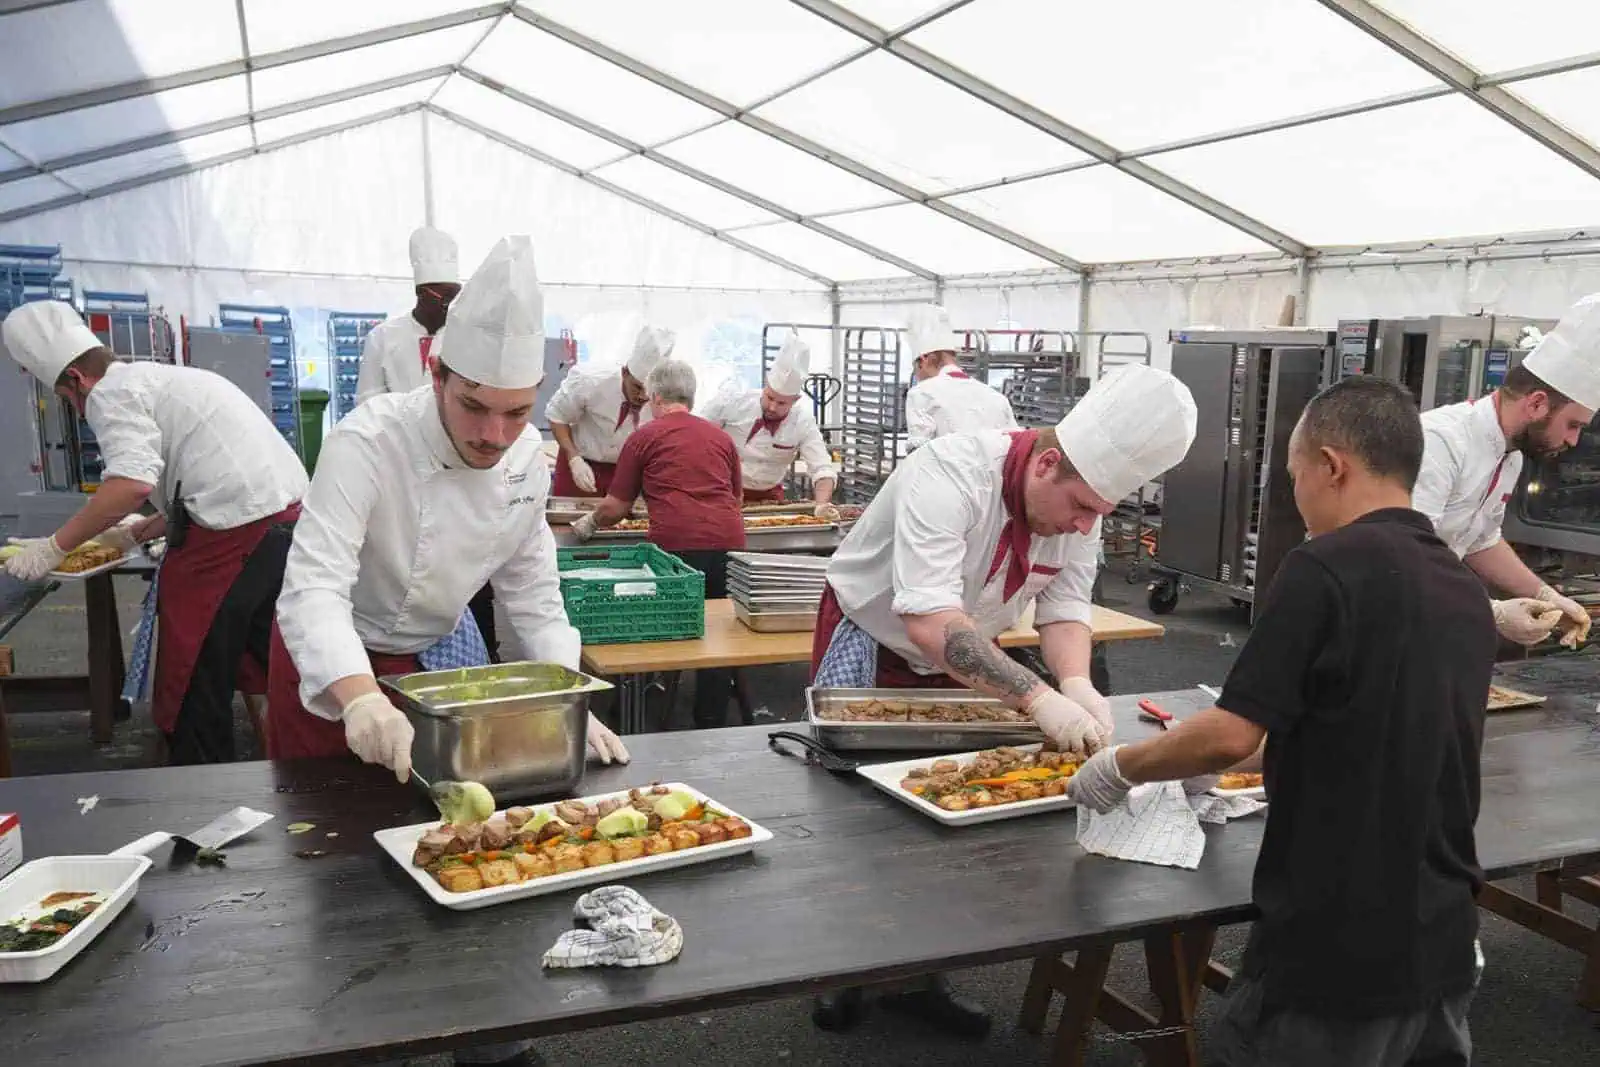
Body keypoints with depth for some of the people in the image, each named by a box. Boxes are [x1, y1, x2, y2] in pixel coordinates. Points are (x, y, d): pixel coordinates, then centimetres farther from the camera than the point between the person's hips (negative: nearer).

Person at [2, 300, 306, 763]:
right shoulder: (164, 378, 27)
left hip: (233, 540, -9)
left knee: (195, 682, 3)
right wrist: (141, 532, 39)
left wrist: (55, 547, -9)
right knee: (269, 668, 17)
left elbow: (134, 483, -19)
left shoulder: (111, 392, -2)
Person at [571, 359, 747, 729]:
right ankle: (712, 726, 13)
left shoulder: (645, 437, 10)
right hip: (728, 543, 3)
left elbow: (615, 508, 12)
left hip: (676, 544, -3)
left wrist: (589, 524, 32)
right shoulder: (720, 436, 21)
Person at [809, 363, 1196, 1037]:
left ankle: (917, 975, 25)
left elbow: (1064, 610, -13)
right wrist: (1039, 699, -53)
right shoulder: (952, 475, -37)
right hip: (871, 647, -5)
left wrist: (1077, 684, -34)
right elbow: (929, 625, -46)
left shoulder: (1080, 503, -14)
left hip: (963, 665, 6)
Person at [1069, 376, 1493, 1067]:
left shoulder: (1326, 569, -18)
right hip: (1444, 945, 7)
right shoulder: (1469, 592, 7)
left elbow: (1232, 735, -21)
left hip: (1339, 949, -7)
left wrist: (1118, 769, -4)